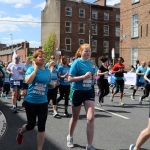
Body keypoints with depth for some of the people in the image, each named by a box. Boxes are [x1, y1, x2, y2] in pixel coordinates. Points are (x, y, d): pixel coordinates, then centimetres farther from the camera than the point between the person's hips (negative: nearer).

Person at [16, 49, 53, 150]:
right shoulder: (31, 69, -10)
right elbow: (28, 81, -30)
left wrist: (52, 85, -2)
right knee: (31, 125, 13)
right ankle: (20, 132, 48)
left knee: (42, 126, 2)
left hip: (43, 102, 3)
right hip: (31, 101, -3)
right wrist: (36, 68, -24)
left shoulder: (48, 71, 4)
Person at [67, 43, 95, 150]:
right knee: (75, 117, 14)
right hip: (77, 92, -4)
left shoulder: (90, 63, 5)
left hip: (89, 91, 4)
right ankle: (70, 137, 41)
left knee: (91, 118, -7)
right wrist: (84, 76, -24)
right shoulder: (77, 63, -13)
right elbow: (70, 79, -18)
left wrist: (92, 76, 0)